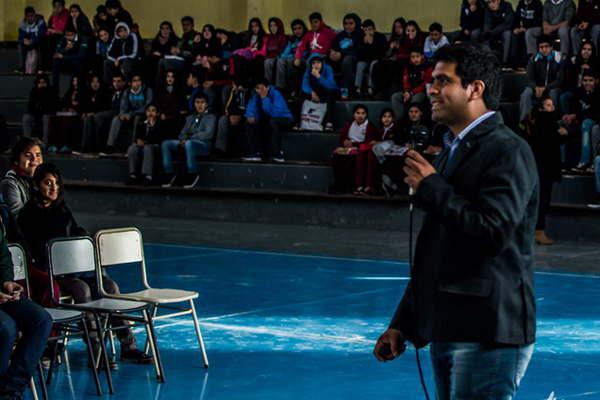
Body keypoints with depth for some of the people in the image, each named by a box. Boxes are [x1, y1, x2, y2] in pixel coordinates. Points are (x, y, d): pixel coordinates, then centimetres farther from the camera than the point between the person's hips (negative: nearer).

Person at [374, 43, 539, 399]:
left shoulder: (508, 150, -11)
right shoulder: (453, 152, 18)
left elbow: (493, 232, -24)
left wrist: (431, 188, -13)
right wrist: (403, 324, 20)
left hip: (488, 334, -9)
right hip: (446, 331, 9)